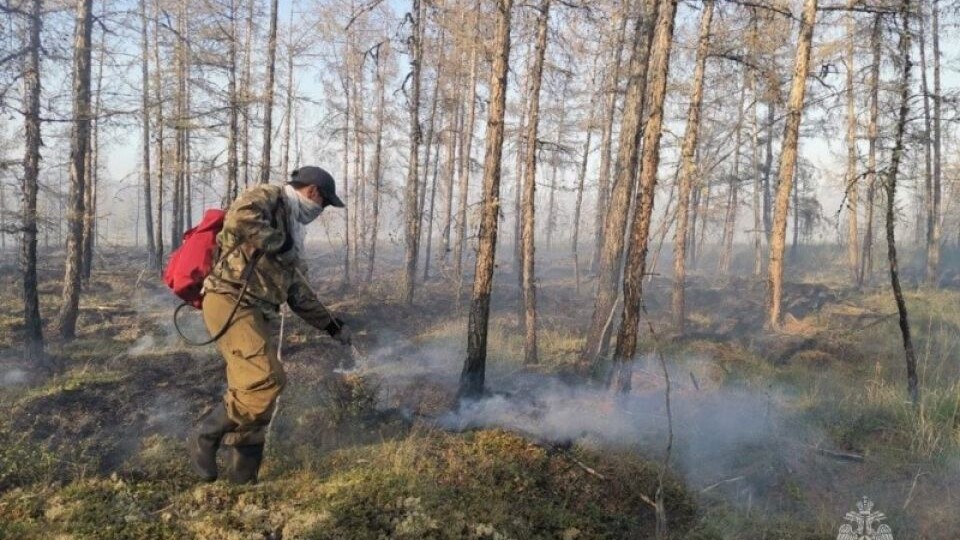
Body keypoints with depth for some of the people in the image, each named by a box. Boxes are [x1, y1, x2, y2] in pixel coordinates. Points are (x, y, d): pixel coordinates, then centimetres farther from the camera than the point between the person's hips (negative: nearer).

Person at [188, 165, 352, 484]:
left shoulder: (291, 232, 26)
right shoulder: (267, 198, 0)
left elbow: (299, 293, 29)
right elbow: (239, 219, -26)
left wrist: (331, 325, 28)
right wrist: (279, 244, -13)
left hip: (260, 313, 10)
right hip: (230, 302, -10)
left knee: (257, 388, 6)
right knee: (266, 380, -20)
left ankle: (243, 475, 14)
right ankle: (205, 438, -1)